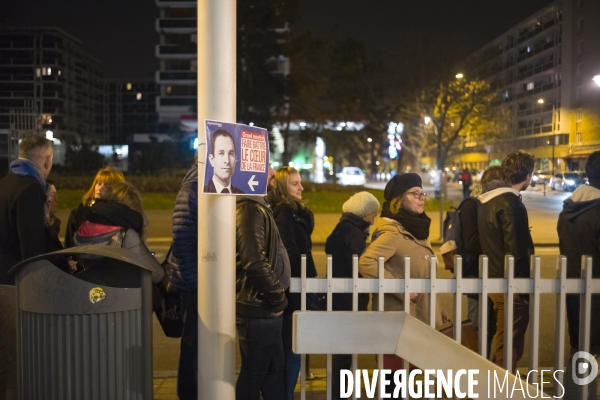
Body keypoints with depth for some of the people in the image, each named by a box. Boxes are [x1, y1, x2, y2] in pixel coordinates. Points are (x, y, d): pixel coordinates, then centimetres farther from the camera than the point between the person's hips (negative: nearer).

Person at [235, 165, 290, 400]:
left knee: (275, 369, 18)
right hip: (259, 309, -10)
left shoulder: (258, 206, 15)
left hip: (264, 307, 10)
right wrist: (277, 298, -16)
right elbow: (255, 262, -28)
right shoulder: (250, 208, -18)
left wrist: (276, 298, 14)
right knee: (254, 374, 3)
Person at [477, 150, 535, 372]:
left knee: (503, 340, 21)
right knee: (509, 345, 1)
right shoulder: (511, 203, -19)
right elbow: (515, 249, -21)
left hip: (494, 278, 9)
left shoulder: (488, 198, 10)